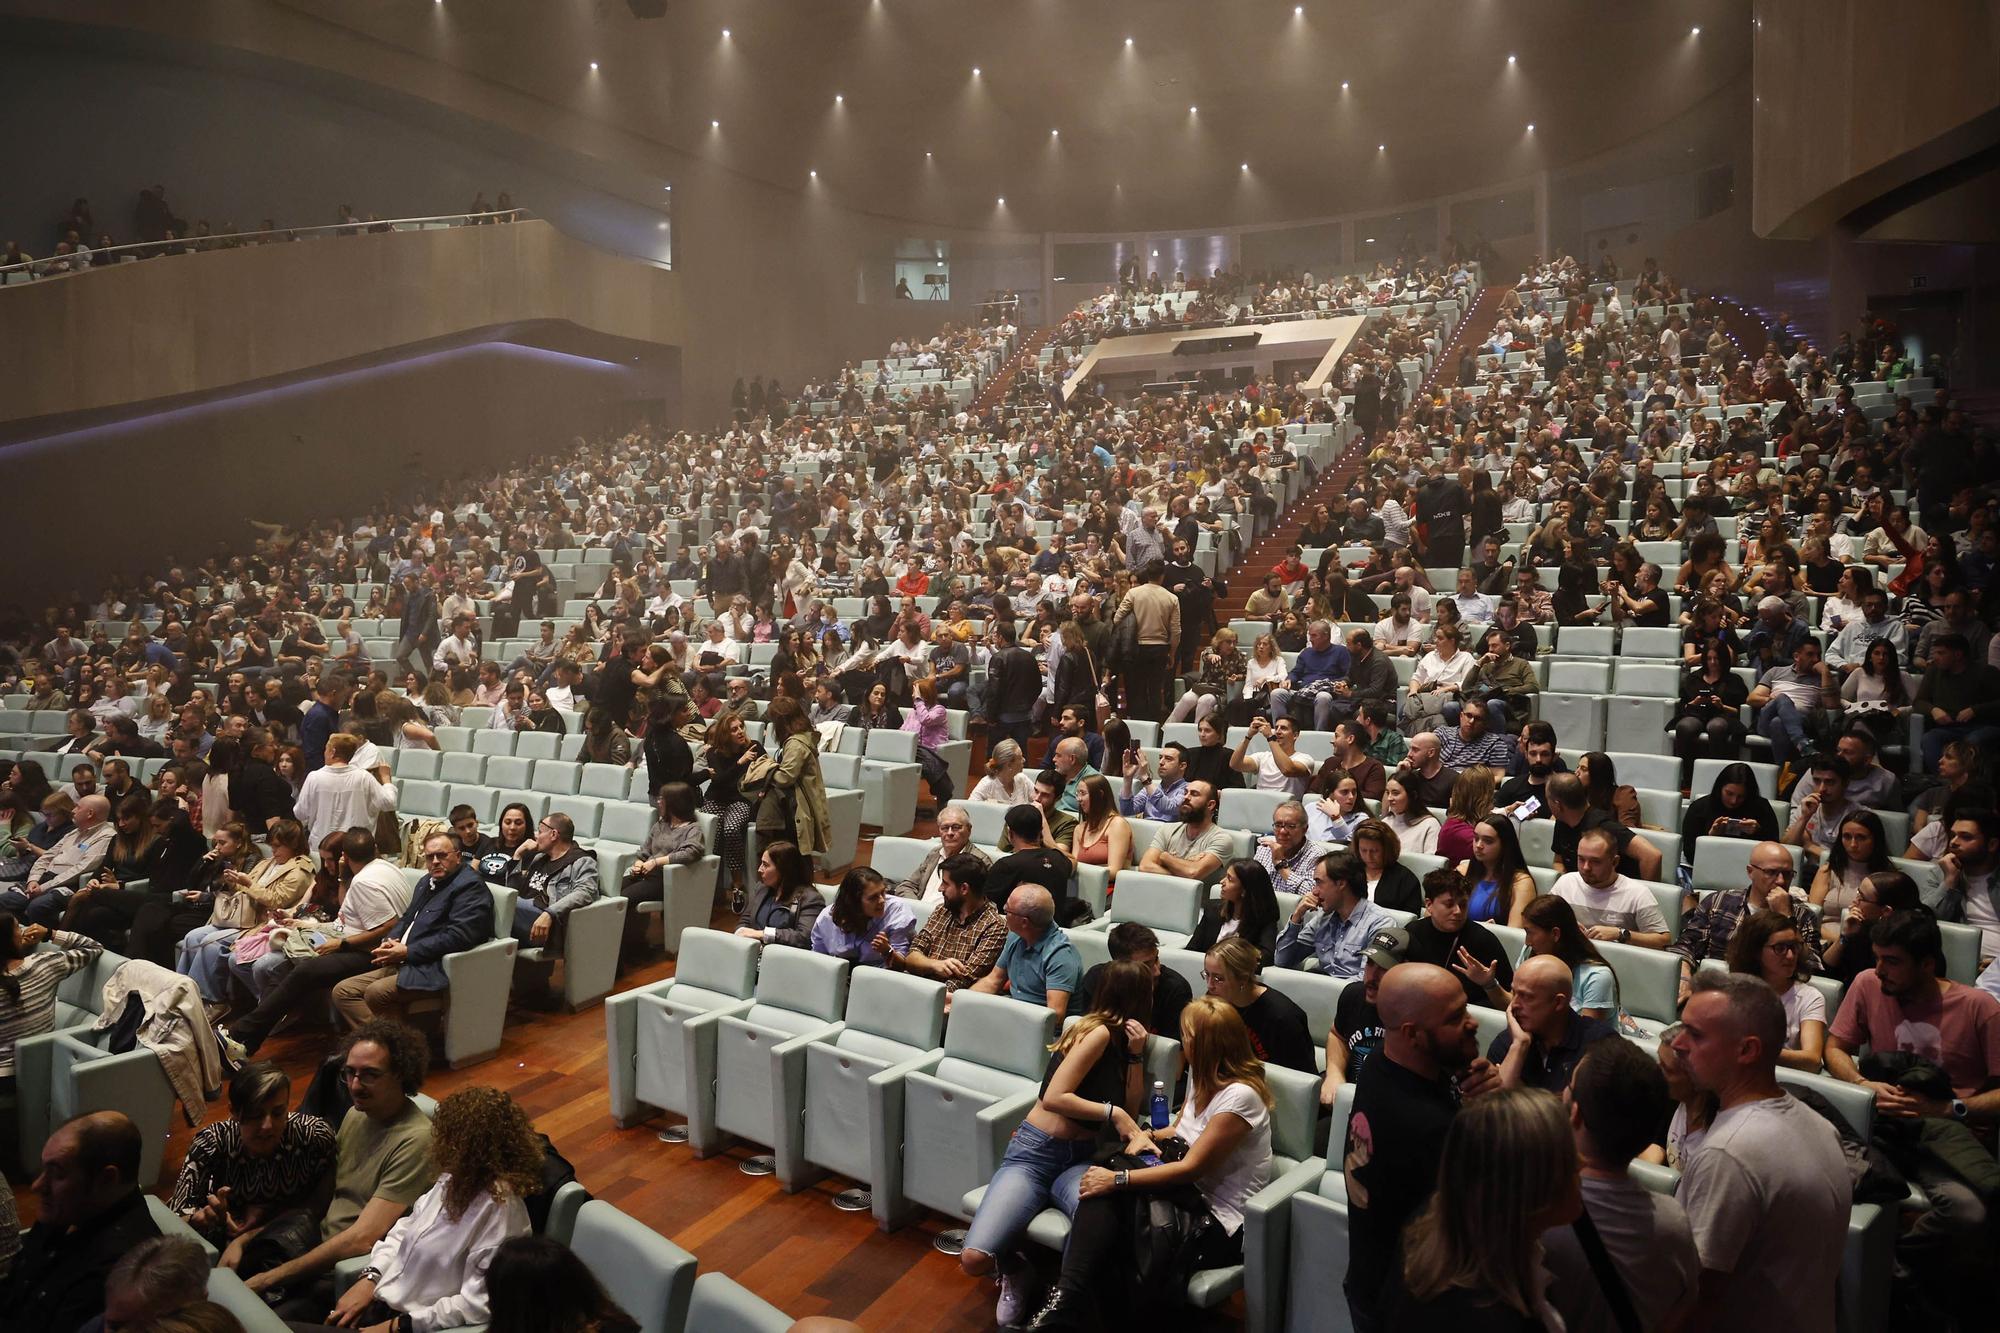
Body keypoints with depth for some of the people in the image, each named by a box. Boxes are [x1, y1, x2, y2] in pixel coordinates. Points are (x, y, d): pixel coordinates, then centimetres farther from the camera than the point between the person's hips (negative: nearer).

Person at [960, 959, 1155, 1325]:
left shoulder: (1123, 1038, 13)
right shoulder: (1099, 1032, -11)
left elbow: (1131, 1113, 8)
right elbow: (1053, 1098, -20)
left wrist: (1135, 1054, -1)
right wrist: (1112, 1113, -15)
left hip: (1079, 1160, 5)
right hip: (1034, 1152, -5)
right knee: (974, 1259, -24)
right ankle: (1016, 1270, 11)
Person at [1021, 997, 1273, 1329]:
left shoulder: (1239, 1095, -20)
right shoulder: (1203, 1076, 9)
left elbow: (1192, 1168, -22)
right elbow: (1179, 1128, 23)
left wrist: (1118, 1179, -22)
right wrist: (1146, 1135, -1)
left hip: (1220, 1222, -8)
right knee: (1100, 1196, -21)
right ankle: (1065, 1302, -28)